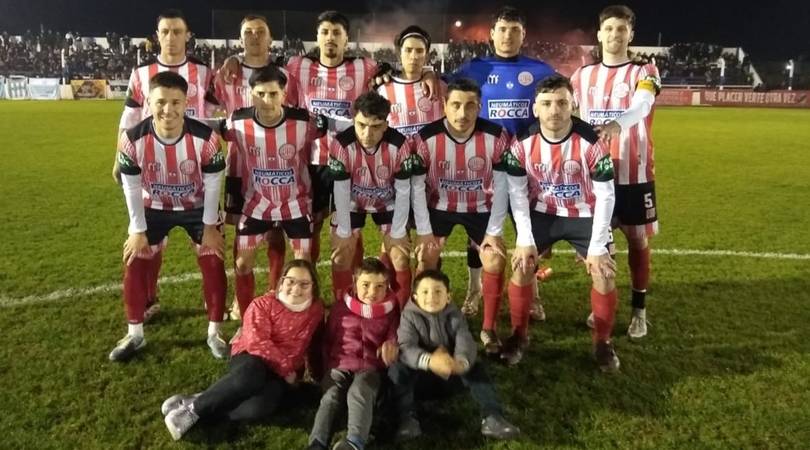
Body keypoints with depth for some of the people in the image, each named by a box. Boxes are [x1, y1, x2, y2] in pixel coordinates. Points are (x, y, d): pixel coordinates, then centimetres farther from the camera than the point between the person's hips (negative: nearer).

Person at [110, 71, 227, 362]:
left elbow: (212, 184, -16)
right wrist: (138, 230, -7)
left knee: (213, 264, -5)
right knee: (135, 264, 2)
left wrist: (210, 226, -10)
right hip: (154, 208, 1)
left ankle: (214, 333, 11)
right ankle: (134, 334, 19)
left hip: (198, 208, -1)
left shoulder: (205, 138, -29)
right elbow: (132, 187, -13)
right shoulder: (133, 139, -26)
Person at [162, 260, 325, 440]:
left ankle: (195, 411, -20)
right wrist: (285, 368, -18)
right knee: (251, 374, -42)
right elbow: (258, 343, -17)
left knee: (259, 407, -33)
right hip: (251, 361, -2)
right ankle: (195, 407, -24)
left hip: (280, 375, 2)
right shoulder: (264, 304, -6)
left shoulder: (316, 309, 3)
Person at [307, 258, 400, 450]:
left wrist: (392, 346, -11)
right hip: (340, 364, 2)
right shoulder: (341, 306, 9)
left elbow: (394, 339, 12)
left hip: (370, 367, -2)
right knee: (330, 397, -24)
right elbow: (329, 338, 18)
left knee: (359, 395, -32)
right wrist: (329, 364, 14)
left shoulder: (390, 310, 7)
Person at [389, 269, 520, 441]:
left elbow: (465, 342, -24)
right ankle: (407, 418, -27)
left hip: (450, 366, 2)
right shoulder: (409, 316, -15)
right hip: (421, 368, -1)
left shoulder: (454, 315, -9)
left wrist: (461, 362, -51)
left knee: (475, 367, -22)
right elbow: (405, 348, -30)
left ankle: (492, 417, -25)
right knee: (397, 369, -29)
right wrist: (429, 361, -52)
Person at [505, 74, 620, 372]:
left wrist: (597, 246, -19)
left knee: (604, 272, -10)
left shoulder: (591, 143, -24)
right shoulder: (523, 144, -17)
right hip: (543, 214, 2)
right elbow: (517, 192, -10)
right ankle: (520, 336, 14)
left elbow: (605, 195, -18)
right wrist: (525, 238, -15)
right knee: (521, 268, -7)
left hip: (585, 215, -1)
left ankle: (603, 342, 12)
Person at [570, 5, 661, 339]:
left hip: (635, 173, -2)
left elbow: (641, 106, -23)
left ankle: (639, 310, 17)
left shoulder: (645, 72, -2)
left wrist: (617, 124, -45)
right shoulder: (582, 76, 9)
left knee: (638, 239, 4)